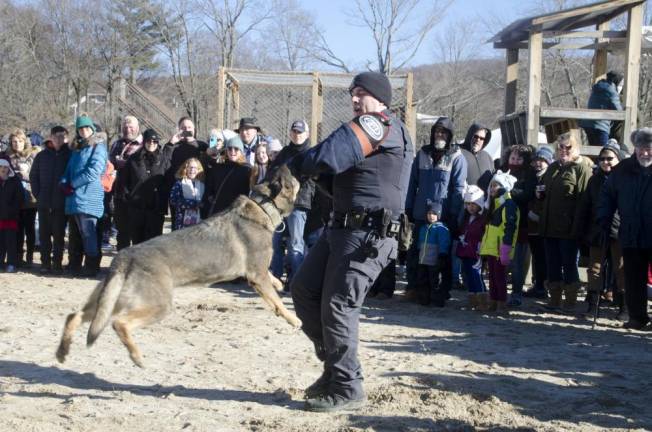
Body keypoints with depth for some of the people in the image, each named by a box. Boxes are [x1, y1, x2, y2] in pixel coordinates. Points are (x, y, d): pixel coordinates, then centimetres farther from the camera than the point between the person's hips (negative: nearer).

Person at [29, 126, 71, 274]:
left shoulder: (70, 155, -1)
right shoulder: (42, 155, 6)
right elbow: (33, 176, 11)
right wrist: (37, 194, 3)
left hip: (61, 204, -2)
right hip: (44, 203, 2)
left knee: (59, 234, 2)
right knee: (44, 234, 6)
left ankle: (57, 263, 8)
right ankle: (45, 262, 13)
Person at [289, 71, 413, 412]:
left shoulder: (379, 125, -12)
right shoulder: (368, 129, 21)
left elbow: (328, 157, -23)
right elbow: (343, 179, 23)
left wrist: (295, 165, -4)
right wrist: (318, 173, 4)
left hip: (368, 235, -10)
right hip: (342, 229, 10)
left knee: (337, 306, -7)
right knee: (303, 289, 11)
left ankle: (347, 388, 4)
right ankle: (334, 364, 20)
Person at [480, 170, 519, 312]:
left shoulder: (509, 204, -12)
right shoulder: (493, 204, 18)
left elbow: (510, 228, -18)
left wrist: (505, 250, -22)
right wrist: (482, 244, 22)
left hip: (500, 249, -9)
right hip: (491, 247, 9)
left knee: (500, 276, -3)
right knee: (492, 276, 13)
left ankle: (501, 304, 3)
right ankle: (493, 303, 19)